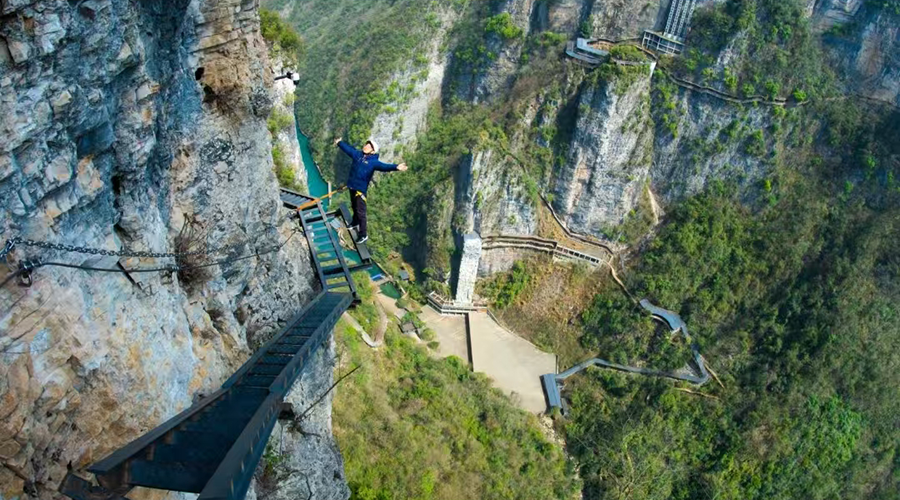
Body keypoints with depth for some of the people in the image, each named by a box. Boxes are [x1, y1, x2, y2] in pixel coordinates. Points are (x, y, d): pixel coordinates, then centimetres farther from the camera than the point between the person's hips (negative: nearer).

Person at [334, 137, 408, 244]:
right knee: (354, 207, 26)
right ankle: (355, 222, 52)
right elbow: (348, 148, 21)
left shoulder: (373, 161, -13)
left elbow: (383, 166, -29)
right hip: (352, 186, 6)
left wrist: (396, 167, -47)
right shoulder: (357, 154, 4)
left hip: (361, 189, -6)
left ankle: (363, 235, 1)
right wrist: (339, 143, 35)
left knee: (361, 212, -6)